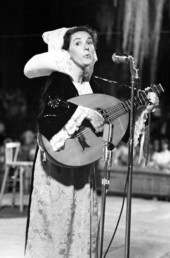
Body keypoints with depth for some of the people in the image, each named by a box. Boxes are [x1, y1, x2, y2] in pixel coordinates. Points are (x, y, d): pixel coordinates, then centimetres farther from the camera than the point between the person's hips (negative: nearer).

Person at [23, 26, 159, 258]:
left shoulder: (94, 86, 8)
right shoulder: (59, 81, -10)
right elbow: (46, 123, -26)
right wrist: (84, 113, -28)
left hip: (83, 167, 6)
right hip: (58, 166, -6)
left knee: (82, 228, 9)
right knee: (55, 226, 0)